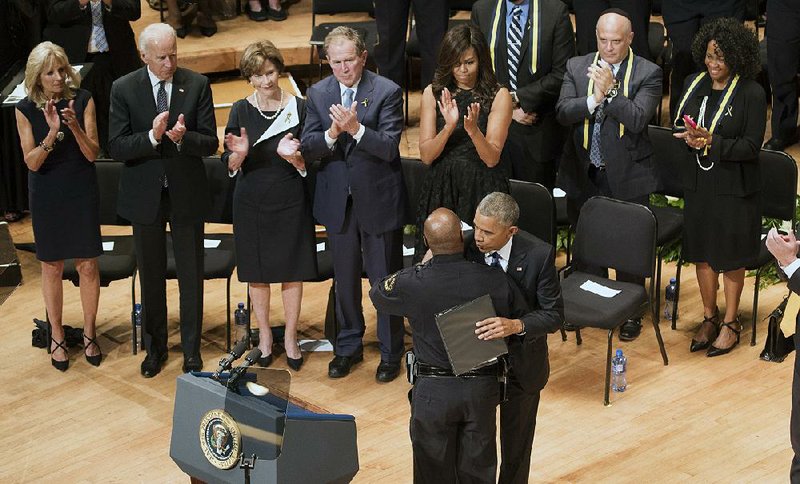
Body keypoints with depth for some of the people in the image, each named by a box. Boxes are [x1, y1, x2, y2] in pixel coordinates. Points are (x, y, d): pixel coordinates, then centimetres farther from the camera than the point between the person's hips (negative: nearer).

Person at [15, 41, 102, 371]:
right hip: (47, 197, 0)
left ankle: (89, 333, 21)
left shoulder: (82, 100, -8)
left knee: (87, 266, 4)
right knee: (52, 268, 9)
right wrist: (52, 133, -27)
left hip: (82, 192, 0)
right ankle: (56, 336, 23)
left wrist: (75, 125, -28)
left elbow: (92, 154, -10)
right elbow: (32, 162, -11)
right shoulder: (26, 109, -8)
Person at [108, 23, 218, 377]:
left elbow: (211, 144, -8)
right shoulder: (124, 89, -6)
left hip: (187, 193, 0)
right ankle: (155, 347, 30)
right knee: (151, 276, 14)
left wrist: (184, 138, -28)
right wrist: (152, 136, -27)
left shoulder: (197, 85, -6)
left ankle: (191, 349, 23)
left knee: (191, 277, 8)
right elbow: (116, 147, -11)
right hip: (145, 195, 0)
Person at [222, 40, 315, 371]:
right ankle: (264, 336, 27)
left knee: (292, 270, 6)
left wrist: (293, 156, -24)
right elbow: (230, 166, -1)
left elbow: (308, 165, -2)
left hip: (290, 200, -1)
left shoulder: (299, 108, -5)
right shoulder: (241, 111, -3)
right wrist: (239, 153, -24)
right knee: (257, 271, 10)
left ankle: (290, 338, 22)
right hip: (252, 202, 1)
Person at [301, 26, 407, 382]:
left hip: (378, 200, -4)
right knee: (344, 279, 16)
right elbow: (307, 149, -4)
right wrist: (332, 133, -23)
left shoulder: (387, 92, -11)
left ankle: (390, 352, 20)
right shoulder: (317, 94, 1)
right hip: (338, 201, 4)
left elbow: (389, 148, -18)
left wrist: (355, 128, -31)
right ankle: (348, 346, 32)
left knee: (384, 279, 6)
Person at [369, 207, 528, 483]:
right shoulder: (496, 281, -14)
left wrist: (424, 266, 10)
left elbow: (377, 294, 4)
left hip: (434, 391, -1)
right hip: (482, 388, 2)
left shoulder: (413, 284, -17)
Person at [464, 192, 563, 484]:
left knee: (516, 441, 20)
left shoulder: (539, 255, -22)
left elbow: (554, 315, -19)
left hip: (521, 363, 0)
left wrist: (516, 325, -36)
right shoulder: (465, 247, -18)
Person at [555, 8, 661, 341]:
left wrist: (610, 89, -26)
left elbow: (637, 119, -18)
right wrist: (594, 100, -22)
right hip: (584, 174, 3)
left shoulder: (647, 73, -7)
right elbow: (562, 112, -7)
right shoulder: (577, 67, 3)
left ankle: (630, 313, 21)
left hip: (627, 177, -3)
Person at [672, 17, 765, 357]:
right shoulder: (694, 85, 4)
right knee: (701, 251, 13)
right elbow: (678, 126, 10)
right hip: (698, 183, 5)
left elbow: (752, 145, -14)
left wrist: (713, 142, -26)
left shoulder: (751, 93, -13)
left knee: (731, 255, 6)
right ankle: (709, 318, 30)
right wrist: (688, 137, -14)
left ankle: (730, 322, 22)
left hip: (734, 186, -5)